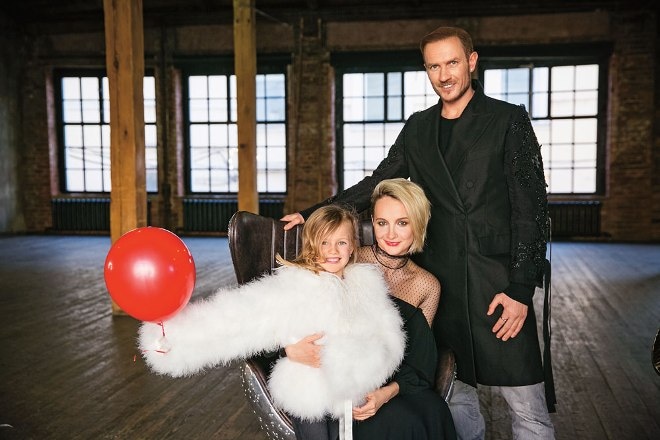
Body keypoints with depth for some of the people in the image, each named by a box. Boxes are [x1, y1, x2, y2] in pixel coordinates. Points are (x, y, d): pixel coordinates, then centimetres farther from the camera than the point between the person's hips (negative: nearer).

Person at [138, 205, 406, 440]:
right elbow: (239, 316, -26)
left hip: (361, 396, 4)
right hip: (315, 402, -3)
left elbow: (388, 338, -7)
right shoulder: (294, 288, -14)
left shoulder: (366, 283, -1)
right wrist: (175, 337, -37)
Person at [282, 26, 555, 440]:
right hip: (440, 281, 4)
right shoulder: (417, 128, 13)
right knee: (455, 397, 12)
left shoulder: (509, 120, 0)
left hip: (499, 282, -4)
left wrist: (520, 289, -11)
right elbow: (375, 184, 19)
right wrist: (313, 214, 13)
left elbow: (531, 208, -5)